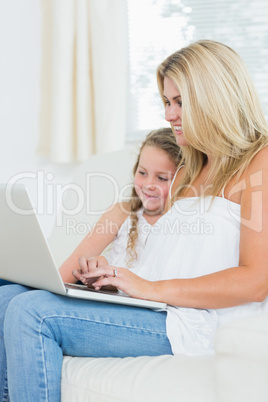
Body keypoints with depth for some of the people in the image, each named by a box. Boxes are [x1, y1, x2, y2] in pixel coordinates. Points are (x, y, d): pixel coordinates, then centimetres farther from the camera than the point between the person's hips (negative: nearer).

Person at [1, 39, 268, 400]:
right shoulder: (188, 173, 24)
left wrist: (154, 288, -16)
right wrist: (108, 275, 2)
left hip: (190, 323, -9)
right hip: (147, 310, 9)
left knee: (32, 312, -22)